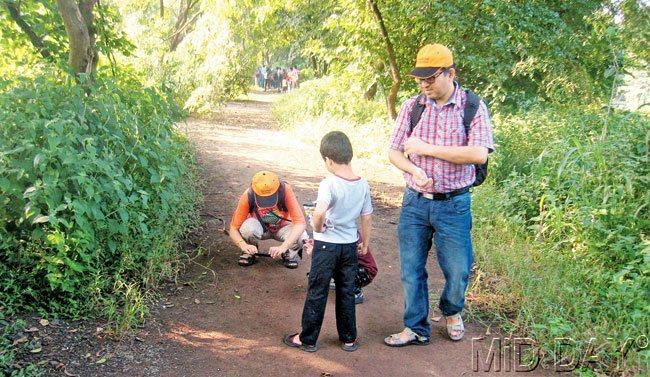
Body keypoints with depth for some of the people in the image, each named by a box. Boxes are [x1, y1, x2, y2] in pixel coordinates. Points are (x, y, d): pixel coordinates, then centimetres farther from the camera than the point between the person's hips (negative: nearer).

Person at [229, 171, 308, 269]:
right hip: (260, 227, 1)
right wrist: (244, 245, -45)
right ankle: (249, 253, -2)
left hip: (282, 227, 0)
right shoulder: (248, 196, -29)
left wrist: (283, 247, -50)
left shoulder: (285, 190, -32)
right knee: (248, 228, -35)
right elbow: (233, 228, -24)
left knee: (302, 238, -33)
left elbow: (300, 222, -37)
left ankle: (290, 254, 2)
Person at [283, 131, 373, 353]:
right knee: (346, 292, 17)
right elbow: (366, 218, 5)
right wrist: (365, 244, 18)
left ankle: (307, 339, 19)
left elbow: (319, 212, -35)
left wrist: (317, 227, -15)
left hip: (326, 244, -5)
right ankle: (349, 339, 27)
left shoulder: (329, 184, -19)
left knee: (317, 293, 7)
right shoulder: (363, 185, -2)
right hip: (350, 245, 5)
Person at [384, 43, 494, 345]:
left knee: (458, 270, 7)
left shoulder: (473, 107, -6)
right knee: (411, 269, 8)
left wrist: (427, 149, -16)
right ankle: (416, 329, 26)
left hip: (454, 205, -2)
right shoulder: (412, 106, 2)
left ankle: (451, 311, 39)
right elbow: (394, 152, 3)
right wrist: (415, 171, -18)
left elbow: (479, 154, -18)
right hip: (415, 202, 2)